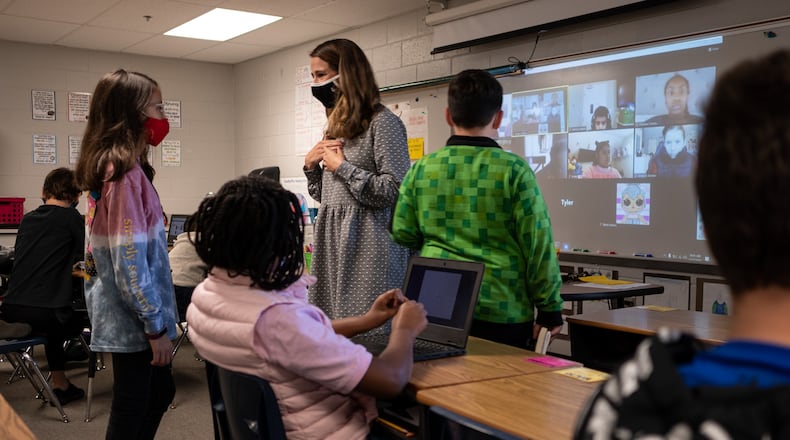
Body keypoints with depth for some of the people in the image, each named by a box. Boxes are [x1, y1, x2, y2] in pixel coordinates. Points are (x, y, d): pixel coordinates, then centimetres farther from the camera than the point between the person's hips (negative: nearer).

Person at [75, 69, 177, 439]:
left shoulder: (108, 167, 9)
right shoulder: (125, 173, -21)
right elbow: (129, 261, -25)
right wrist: (156, 324, -19)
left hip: (125, 314, 10)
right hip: (132, 319, -10)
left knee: (160, 391, 22)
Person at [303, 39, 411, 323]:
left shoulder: (383, 122, -8)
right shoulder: (338, 126, 16)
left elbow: (393, 192, -18)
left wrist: (341, 165, -11)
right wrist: (311, 165, 4)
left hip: (367, 245, -8)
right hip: (332, 243, 8)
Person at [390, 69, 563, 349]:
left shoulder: (421, 169, 0)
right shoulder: (514, 170, -8)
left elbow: (402, 234, 6)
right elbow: (538, 245, -7)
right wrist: (550, 310, 2)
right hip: (501, 312, -3)